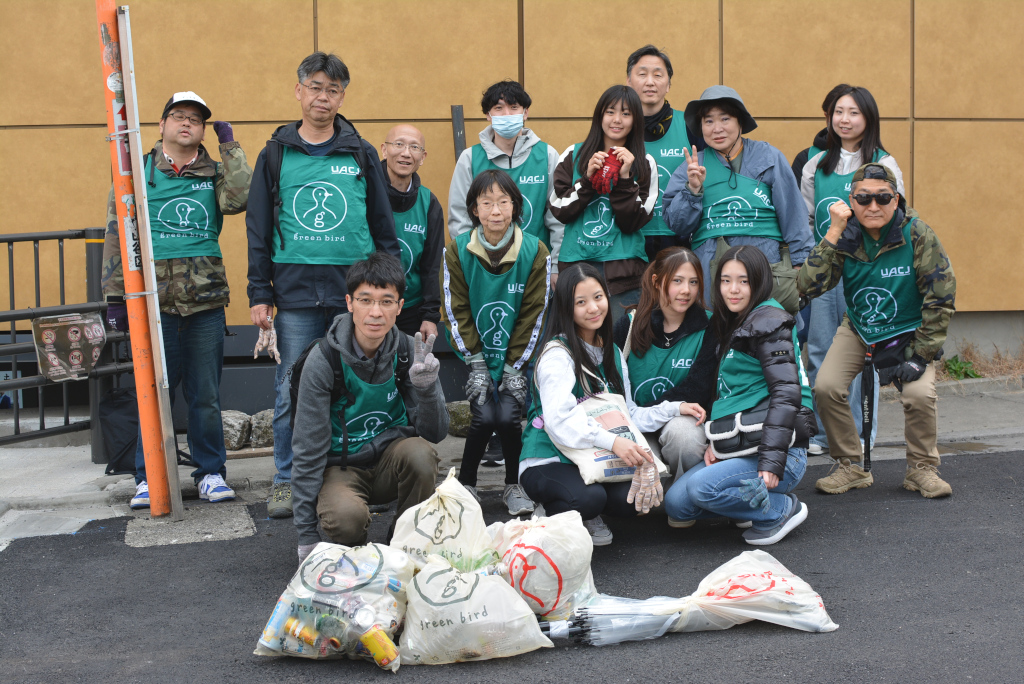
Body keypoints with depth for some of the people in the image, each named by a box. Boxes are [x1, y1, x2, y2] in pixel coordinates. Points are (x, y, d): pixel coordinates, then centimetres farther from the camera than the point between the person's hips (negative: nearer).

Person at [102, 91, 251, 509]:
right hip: (153, 298, -1)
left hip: (206, 299, 1)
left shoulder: (214, 172, 11)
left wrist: (229, 145, -4)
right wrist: (114, 294, 0)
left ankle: (210, 472, 17)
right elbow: (117, 234, 6)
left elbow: (239, 199, -12)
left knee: (205, 393, 6)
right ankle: (148, 477, 13)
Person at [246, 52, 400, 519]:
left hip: (355, 289, 1)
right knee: (291, 393, 2)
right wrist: (259, 295, 2)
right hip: (295, 294, 0)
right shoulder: (276, 155, 8)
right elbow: (259, 230, 8)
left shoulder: (361, 155, 9)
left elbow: (383, 226, 12)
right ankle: (287, 481, 15)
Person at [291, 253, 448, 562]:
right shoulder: (324, 359, -18)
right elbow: (308, 449, -14)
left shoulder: (409, 352, -10)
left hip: (390, 461, 2)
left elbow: (435, 433, -10)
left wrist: (426, 385, -31)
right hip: (340, 467, -2)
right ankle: (355, 550, 4)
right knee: (347, 516, -34)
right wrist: (307, 536, -14)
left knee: (420, 453, -31)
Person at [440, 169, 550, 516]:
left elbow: (533, 314, -5)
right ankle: (465, 483, 8)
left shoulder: (535, 251, -7)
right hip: (475, 352, 0)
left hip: (517, 356, 0)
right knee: (484, 416, -16)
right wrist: (477, 364, -11)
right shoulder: (457, 251, -7)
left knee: (508, 415, -16)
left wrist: (514, 367, -9)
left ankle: (514, 485, 9)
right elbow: (456, 312, -5)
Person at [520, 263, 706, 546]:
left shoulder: (612, 353, 14)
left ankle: (587, 518, 7)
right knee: (589, 497, -36)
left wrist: (674, 409, 0)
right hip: (548, 462, -6)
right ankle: (548, 515, -2)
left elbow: (628, 415, 13)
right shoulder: (558, 354, -13)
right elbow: (560, 421, -27)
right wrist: (612, 441, -38)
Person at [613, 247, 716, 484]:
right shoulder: (630, 325, 1)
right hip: (637, 431, 0)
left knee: (680, 428, -35)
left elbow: (697, 390, -11)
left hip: (684, 421, 0)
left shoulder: (707, 328, -4)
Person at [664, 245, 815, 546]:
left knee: (701, 487, -29)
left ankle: (782, 508, -7)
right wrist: (715, 442, 4)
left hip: (782, 452, -9)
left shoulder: (769, 321, -10)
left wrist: (772, 460, -28)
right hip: (737, 447, 9)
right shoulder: (732, 325, 18)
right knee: (675, 503, -5)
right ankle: (759, 500, 10)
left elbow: (786, 393, -20)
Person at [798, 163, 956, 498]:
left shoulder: (917, 235, -17)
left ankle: (922, 468, 2)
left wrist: (920, 354, -17)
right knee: (826, 387, -18)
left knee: (919, 393, -25)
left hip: (908, 331, -2)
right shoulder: (845, 238, -11)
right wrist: (834, 233, -29)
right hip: (857, 330, 2)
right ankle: (850, 467, 3)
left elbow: (941, 297, -13)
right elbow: (808, 286, -24)